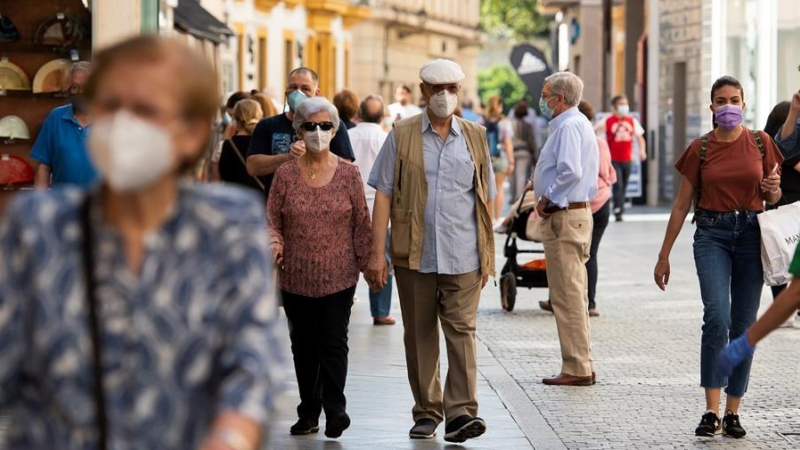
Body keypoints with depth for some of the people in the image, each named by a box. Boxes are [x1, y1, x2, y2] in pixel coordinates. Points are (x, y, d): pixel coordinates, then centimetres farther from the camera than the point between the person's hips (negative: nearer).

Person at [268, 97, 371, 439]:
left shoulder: (348, 174, 1)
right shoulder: (286, 174, 2)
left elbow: (361, 222, 4)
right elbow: (272, 218, 4)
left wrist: (366, 263, 1)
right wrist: (275, 243, -15)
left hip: (338, 276, -2)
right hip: (296, 277, 2)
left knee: (334, 342, -6)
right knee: (303, 345, 8)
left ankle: (335, 410, -2)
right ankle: (309, 413, 17)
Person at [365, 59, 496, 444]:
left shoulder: (474, 137, 9)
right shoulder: (402, 136, 3)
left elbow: (486, 199, 12)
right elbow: (383, 195, 1)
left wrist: (487, 254, 8)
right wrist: (377, 253, -6)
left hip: (463, 258, 0)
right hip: (414, 256, 0)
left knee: (461, 330, -8)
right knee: (419, 335, 8)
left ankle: (461, 412, -13)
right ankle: (426, 412, 18)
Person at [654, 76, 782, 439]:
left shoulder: (760, 143, 4)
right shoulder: (700, 148, 2)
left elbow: (772, 198, 14)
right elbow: (682, 205, 6)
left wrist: (773, 190, -11)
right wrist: (664, 255, 6)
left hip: (751, 233, 2)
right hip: (712, 234, -2)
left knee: (744, 325, 2)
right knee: (717, 317, -18)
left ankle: (732, 412, 11)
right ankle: (711, 411, -14)